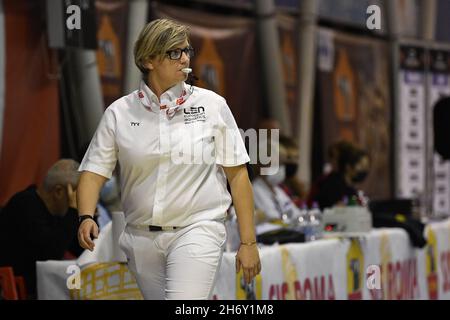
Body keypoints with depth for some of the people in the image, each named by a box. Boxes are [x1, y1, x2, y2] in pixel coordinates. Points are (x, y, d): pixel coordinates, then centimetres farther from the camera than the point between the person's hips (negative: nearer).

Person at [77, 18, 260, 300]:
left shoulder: (212, 105, 1)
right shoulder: (119, 113, 4)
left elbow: (238, 174, 1)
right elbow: (95, 171, 2)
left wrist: (248, 242, -2)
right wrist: (86, 217, -17)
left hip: (197, 231, -3)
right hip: (141, 237, 3)